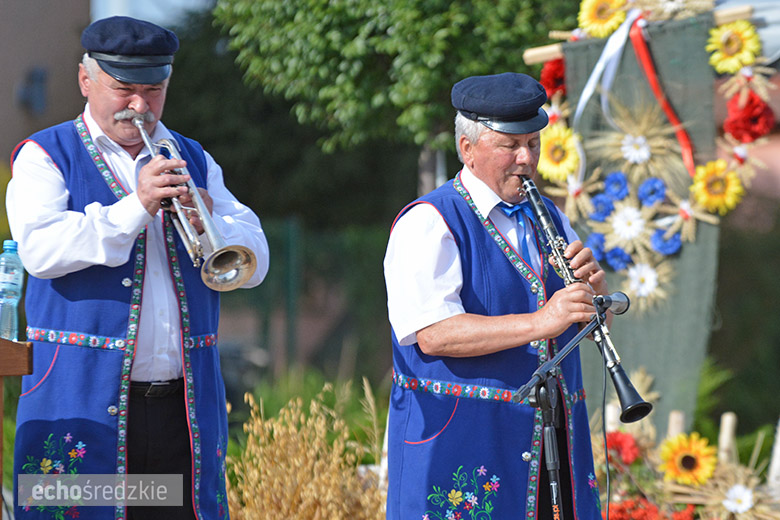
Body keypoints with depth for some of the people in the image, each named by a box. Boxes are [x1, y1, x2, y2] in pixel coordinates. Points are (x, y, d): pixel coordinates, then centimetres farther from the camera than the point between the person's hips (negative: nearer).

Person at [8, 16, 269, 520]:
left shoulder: (193, 161, 17)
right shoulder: (45, 157, 4)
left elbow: (254, 263, 9)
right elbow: (39, 250, -14)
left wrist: (209, 223, -11)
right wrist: (135, 207, -19)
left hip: (187, 406, 4)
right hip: (84, 401, -4)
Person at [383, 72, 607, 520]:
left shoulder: (549, 218, 16)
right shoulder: (427, 225, -6)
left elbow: (596, 320, 16)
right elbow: (432, 333, -19)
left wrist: (593, 286, -8)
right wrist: (538, 323, -27)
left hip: (551, 439, 6)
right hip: (460, 444, -6)